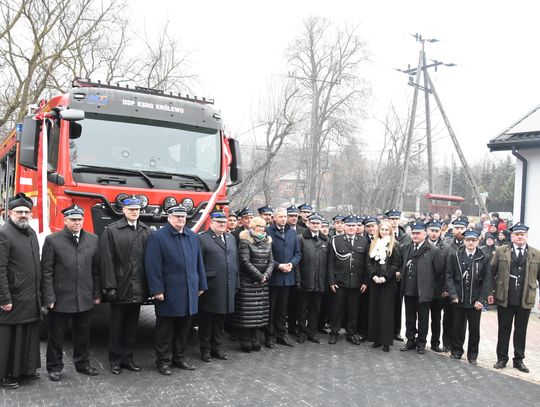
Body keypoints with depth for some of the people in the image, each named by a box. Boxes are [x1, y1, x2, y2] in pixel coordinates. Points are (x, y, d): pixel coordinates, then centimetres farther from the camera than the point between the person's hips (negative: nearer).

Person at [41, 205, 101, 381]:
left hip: (85, 299, 3)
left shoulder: (93, 239, 5)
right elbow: (46, 272, -7)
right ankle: (54, 367, 25)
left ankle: (82, 363, 31)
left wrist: (97, 293, 5)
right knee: (56, 336, 10)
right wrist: (49, 298, -10)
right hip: (61, 299, -3)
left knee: (83, 334, 16)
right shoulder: (52, 240, -6)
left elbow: (96, 270, 8)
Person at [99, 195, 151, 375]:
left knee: (132, 326, 14)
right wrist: (110, 286, -14)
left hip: (138, 289, 4)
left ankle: (127, 358, 26)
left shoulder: (146, 231, 6)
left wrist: (149, 285, -1)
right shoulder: (111, 231, -5)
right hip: (120, 288, -4)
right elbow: (106, 260, -9)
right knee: (117, 326, 9)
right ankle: (115, 360, 22)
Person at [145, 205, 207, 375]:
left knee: (184, 328, 15)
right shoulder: (157, 237, -7)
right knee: (165, 329, 5)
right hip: (168, 293, -5)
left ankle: (180, 358, 28)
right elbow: (152, 266, -12)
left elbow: (199, 263, 14)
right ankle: (163, 361, 18)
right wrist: (157, 290, -16)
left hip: (189, 293, 6)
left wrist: (201, 285, 12)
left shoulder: (193, 237, 11)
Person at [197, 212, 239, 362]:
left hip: (227, 287, 6)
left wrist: (235, 283, 13)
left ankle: (216, 347, 27)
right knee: (206, 319, 6)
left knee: (220, 319, 15)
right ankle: (205, 349, 18)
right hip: (210, 287, -6)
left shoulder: (231, 238, 14)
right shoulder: (202, 239, -7)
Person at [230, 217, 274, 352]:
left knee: (259, 312, 9)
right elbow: (245, 262, -15)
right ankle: (245, 341, 10)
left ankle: (254, 339, 19)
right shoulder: (245, 242, -8)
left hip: (262, 283, 6)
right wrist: (260, 276, -13)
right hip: (247, 283, -6)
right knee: (247, 312, -1)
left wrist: (266, 275, -8)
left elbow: (271, 261, 9)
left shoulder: (267, 242, 12)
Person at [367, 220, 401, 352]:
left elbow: (396, 264, -8)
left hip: (388, 282, -4)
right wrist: (374, 275, -8)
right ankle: (376, 338, 14)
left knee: (386, 310, -2)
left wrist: (385, 277, -16)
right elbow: (369, 262, 7)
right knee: (374, 309, 6)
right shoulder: (374, 244, 12)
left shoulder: (395, 245, -1)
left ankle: (386, 341, 4)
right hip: (374, 281, 4)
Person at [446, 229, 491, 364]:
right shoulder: (454, 256, 0)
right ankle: (456, 351, 25)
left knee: (474, 329, 10)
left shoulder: (484, 259, -1)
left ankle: (472, 355, 24)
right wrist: (453, 294, -10)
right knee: (458, 327, 10)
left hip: (475, 301, 0)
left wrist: (481, 300, -10)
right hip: (459, 300, 0)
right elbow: (449, 276, -1)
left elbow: (487, 280, -3)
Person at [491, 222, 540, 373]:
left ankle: (519, 360, 25)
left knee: (521, 331, 11)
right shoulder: (501, 251, -1)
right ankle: (502, 358, 21)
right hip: (504, 299, -1)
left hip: (525, 300, 1)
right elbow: (492, 272, 2)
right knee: (504, 330, 9)